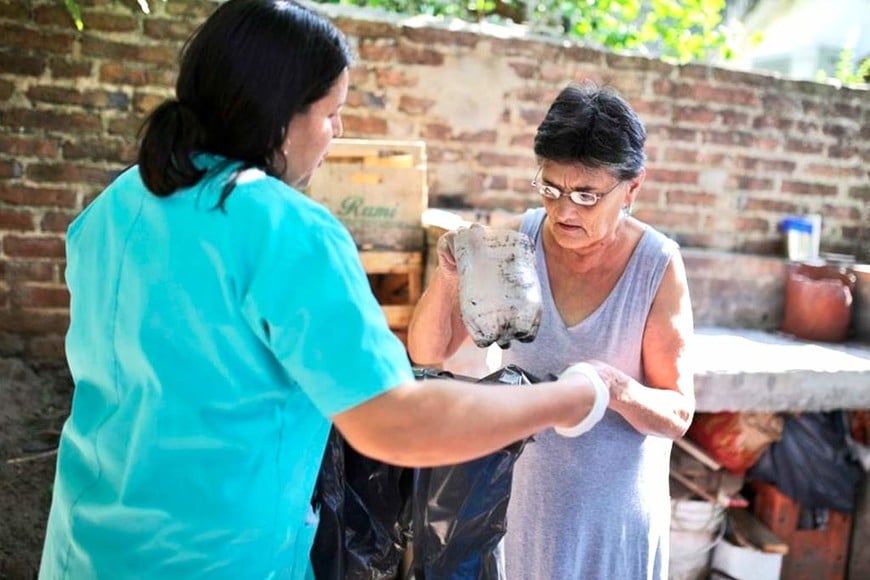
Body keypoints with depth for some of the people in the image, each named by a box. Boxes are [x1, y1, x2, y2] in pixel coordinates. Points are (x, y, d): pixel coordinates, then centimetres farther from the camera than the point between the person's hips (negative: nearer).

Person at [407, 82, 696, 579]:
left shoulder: (658, 266, -17)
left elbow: (678, 414, -11)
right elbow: (428, 354, -9)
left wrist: (617, 389, -32)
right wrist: (447, 279, -27)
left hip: (617, 503, -1)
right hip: (524, 488, 2)